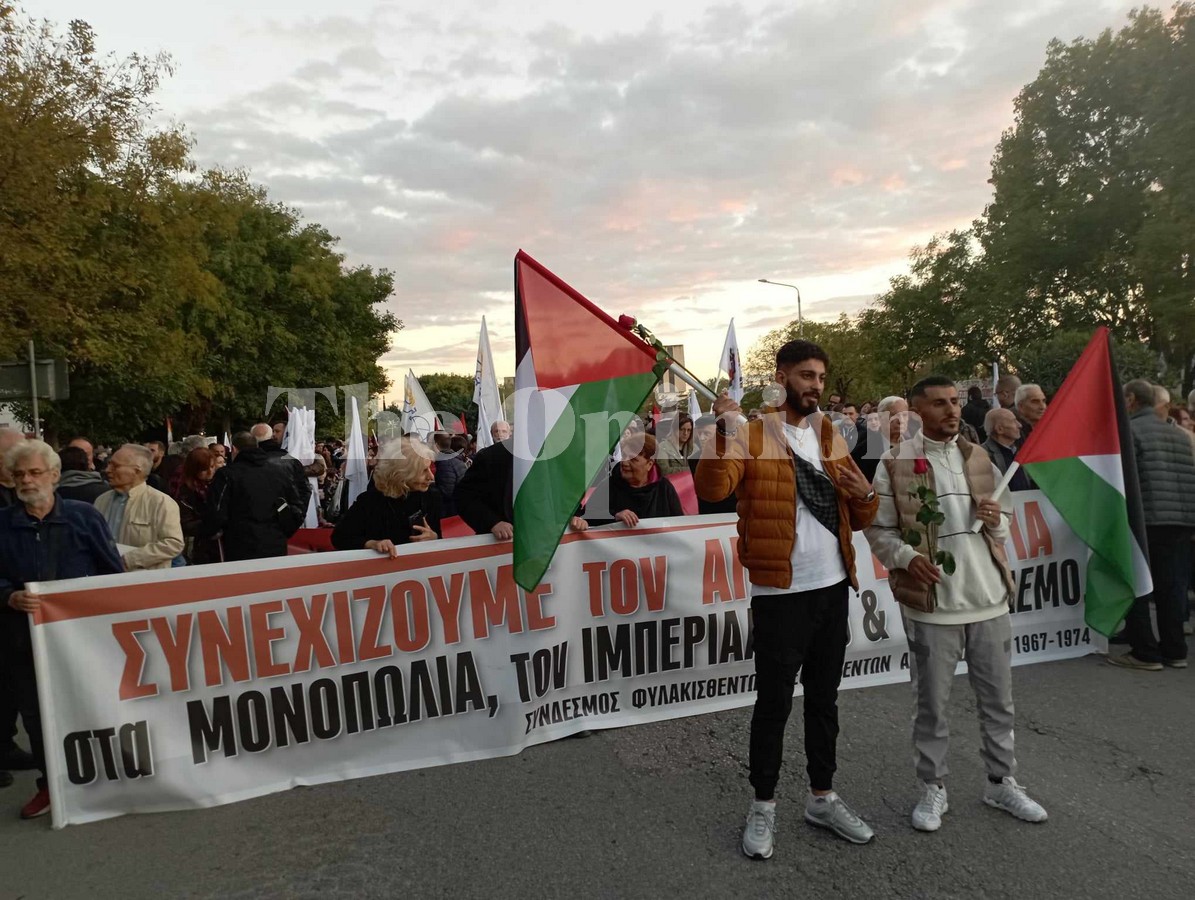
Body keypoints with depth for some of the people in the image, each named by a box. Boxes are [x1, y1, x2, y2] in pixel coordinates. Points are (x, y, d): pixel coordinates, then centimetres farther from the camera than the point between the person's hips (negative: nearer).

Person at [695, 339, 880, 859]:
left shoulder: (830, 436, 10)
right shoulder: (751, 435, -7)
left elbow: (859, 519, 14)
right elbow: (711, 490, -25)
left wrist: (863, 496, -9)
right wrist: (725, 431, -35)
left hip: (833, 587, 6)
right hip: (780, 592, -5)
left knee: (824, 698, 16)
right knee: (774, 701, 4)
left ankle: (822, 798, 32)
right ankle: (763, 805, 21)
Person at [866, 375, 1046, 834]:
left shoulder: (979, 458, 9)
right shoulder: (895, 464, -6)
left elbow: (1004, 518, 17)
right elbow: (878, 530, -6)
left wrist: (996, 520, -6)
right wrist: (907, 557, -23)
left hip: (989, 597, 5)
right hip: (932, 602, -4)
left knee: (998, 700, 16)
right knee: (932, 705, 7)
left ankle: (1002, 783, 33)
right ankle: (933, 789, 23)